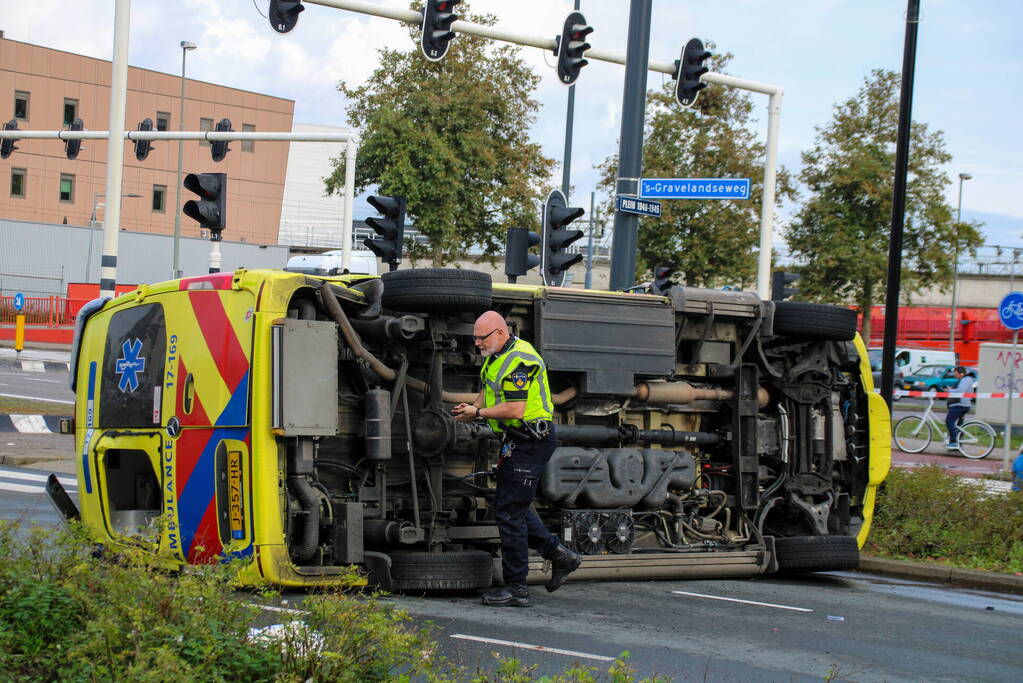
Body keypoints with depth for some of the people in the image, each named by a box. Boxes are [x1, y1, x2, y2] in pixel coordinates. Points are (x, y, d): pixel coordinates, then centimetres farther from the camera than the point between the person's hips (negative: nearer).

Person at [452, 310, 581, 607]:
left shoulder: (519, 361, -21)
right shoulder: (497, 356, 13)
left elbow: (515, 408, -27)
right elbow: (489, 391, 25)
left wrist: (478, 413, -15)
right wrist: (472, 407, 6)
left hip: (530, 443, -11)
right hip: (516, 441, 11)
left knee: (510, 512, -8)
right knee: (512, 507, 16)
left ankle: (516, 588, -2)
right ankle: (559, 555, 24)